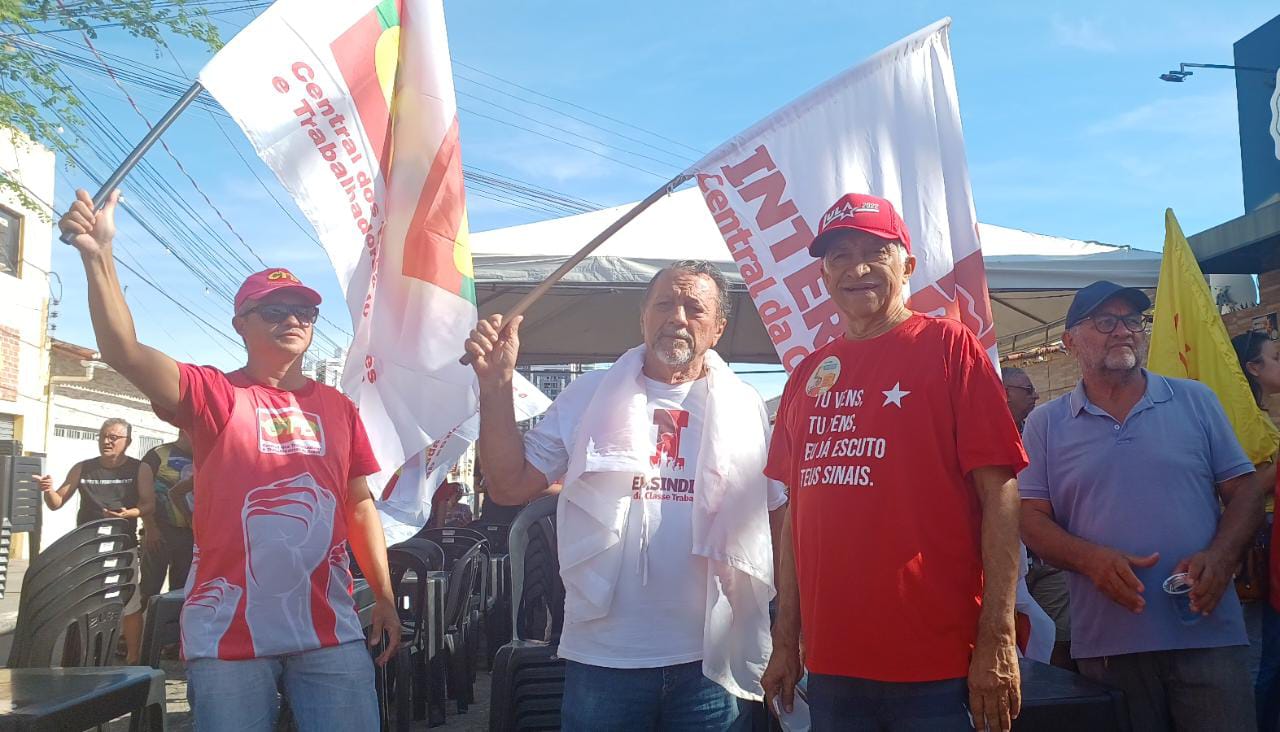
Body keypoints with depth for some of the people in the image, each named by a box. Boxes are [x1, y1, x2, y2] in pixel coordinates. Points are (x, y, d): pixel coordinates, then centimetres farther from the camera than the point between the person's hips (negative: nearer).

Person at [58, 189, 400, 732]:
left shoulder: (336, 407, 10)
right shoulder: (212, 394, 0)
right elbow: (125, 353, -16)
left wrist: (385, 597, 10)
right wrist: (98, 256, -27)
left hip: (329, 631, 3)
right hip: (229, 636, -3)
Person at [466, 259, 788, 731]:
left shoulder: (744, 409, 5)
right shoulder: (589, 398, 4)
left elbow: (779, 516, 10)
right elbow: (510, 487, 0)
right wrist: (496, 386, -9)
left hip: (709, 658, 1)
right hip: (603, 656, 0)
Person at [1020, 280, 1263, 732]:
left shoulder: (1196, 401, 10)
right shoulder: (1045, 425, 7)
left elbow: (1244, 491, 9)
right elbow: (1032, 519, 3)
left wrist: (1219, 556, -11)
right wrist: (1090, 558, -17)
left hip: (1208, 633, 1)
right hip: (1107, 644, 0)